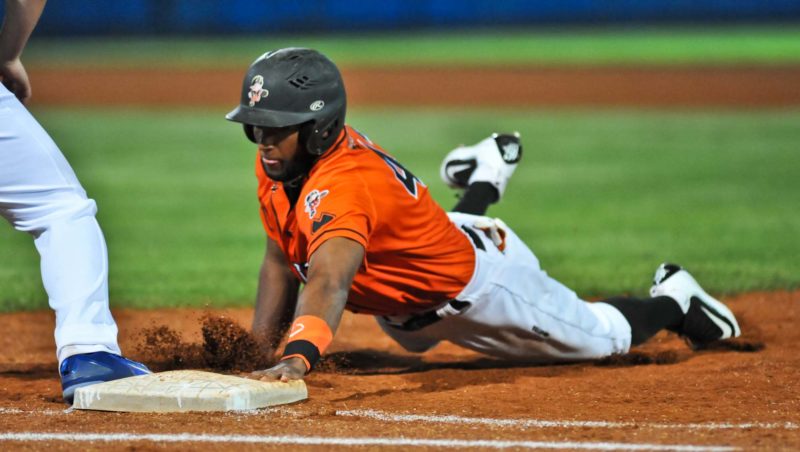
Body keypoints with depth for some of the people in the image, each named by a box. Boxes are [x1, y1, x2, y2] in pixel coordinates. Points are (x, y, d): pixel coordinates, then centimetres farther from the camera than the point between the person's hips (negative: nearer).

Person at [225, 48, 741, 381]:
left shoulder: (343, 183, -44)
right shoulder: (282, 161, -18)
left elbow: (328, 280, -61)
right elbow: (283, 262, -5)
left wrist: (297, 358, -78)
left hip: (478, 282, -9)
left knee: (601, 337, 12)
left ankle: (671, 300, 41)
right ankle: (484, 184, 54)